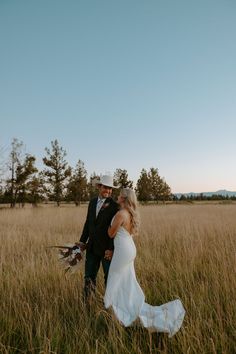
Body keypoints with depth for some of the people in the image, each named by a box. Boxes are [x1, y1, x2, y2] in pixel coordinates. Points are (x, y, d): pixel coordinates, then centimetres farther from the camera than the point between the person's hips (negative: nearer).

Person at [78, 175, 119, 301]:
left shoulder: (114, 206, -12)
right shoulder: (92, 202, 7)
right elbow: (88, 223, 13)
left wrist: (111, 249, -18)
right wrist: (82, 241, 11)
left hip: (106, 248, -5)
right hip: (92, 247, 5)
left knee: (109, 278, 11)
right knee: (89, 277, 14)